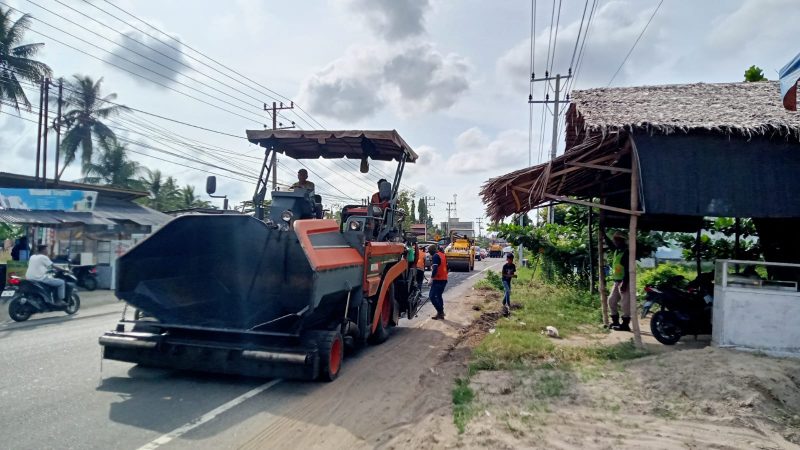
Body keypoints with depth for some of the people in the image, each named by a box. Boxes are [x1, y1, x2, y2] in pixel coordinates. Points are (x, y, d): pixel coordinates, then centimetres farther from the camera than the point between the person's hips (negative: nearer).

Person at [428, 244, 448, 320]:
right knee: (439, 296, 17)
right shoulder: (443, 255, 15)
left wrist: (432, 277, -23)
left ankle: (440, 312, -10)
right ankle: (441, 313, 17)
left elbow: (435, 268, -22)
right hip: (444, 279, 9)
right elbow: (446, 266, 21)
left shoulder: (436, 256, -12)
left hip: (438, 279, -9)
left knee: (432, 296, -7)